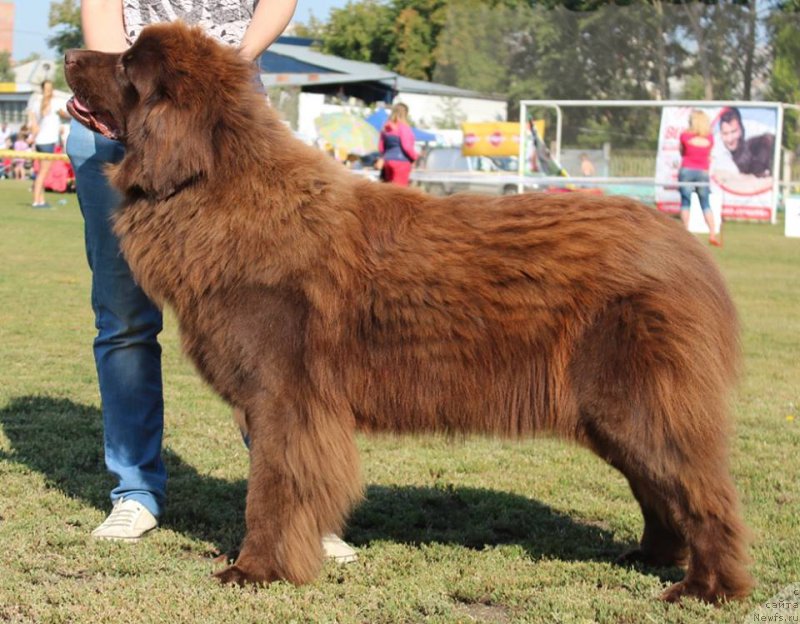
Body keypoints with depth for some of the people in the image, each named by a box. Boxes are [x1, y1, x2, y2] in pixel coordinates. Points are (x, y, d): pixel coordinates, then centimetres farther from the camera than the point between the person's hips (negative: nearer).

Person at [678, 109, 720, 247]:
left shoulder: (685, 135, -5)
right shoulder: (710, 138, 1)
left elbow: (681, 152, 7)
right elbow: (709, 155, 12)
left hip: (687, 170, -2)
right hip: (703, 172, 2)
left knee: (685, 201, 3)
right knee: (706, 204, 7)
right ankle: (712, 233, -3)